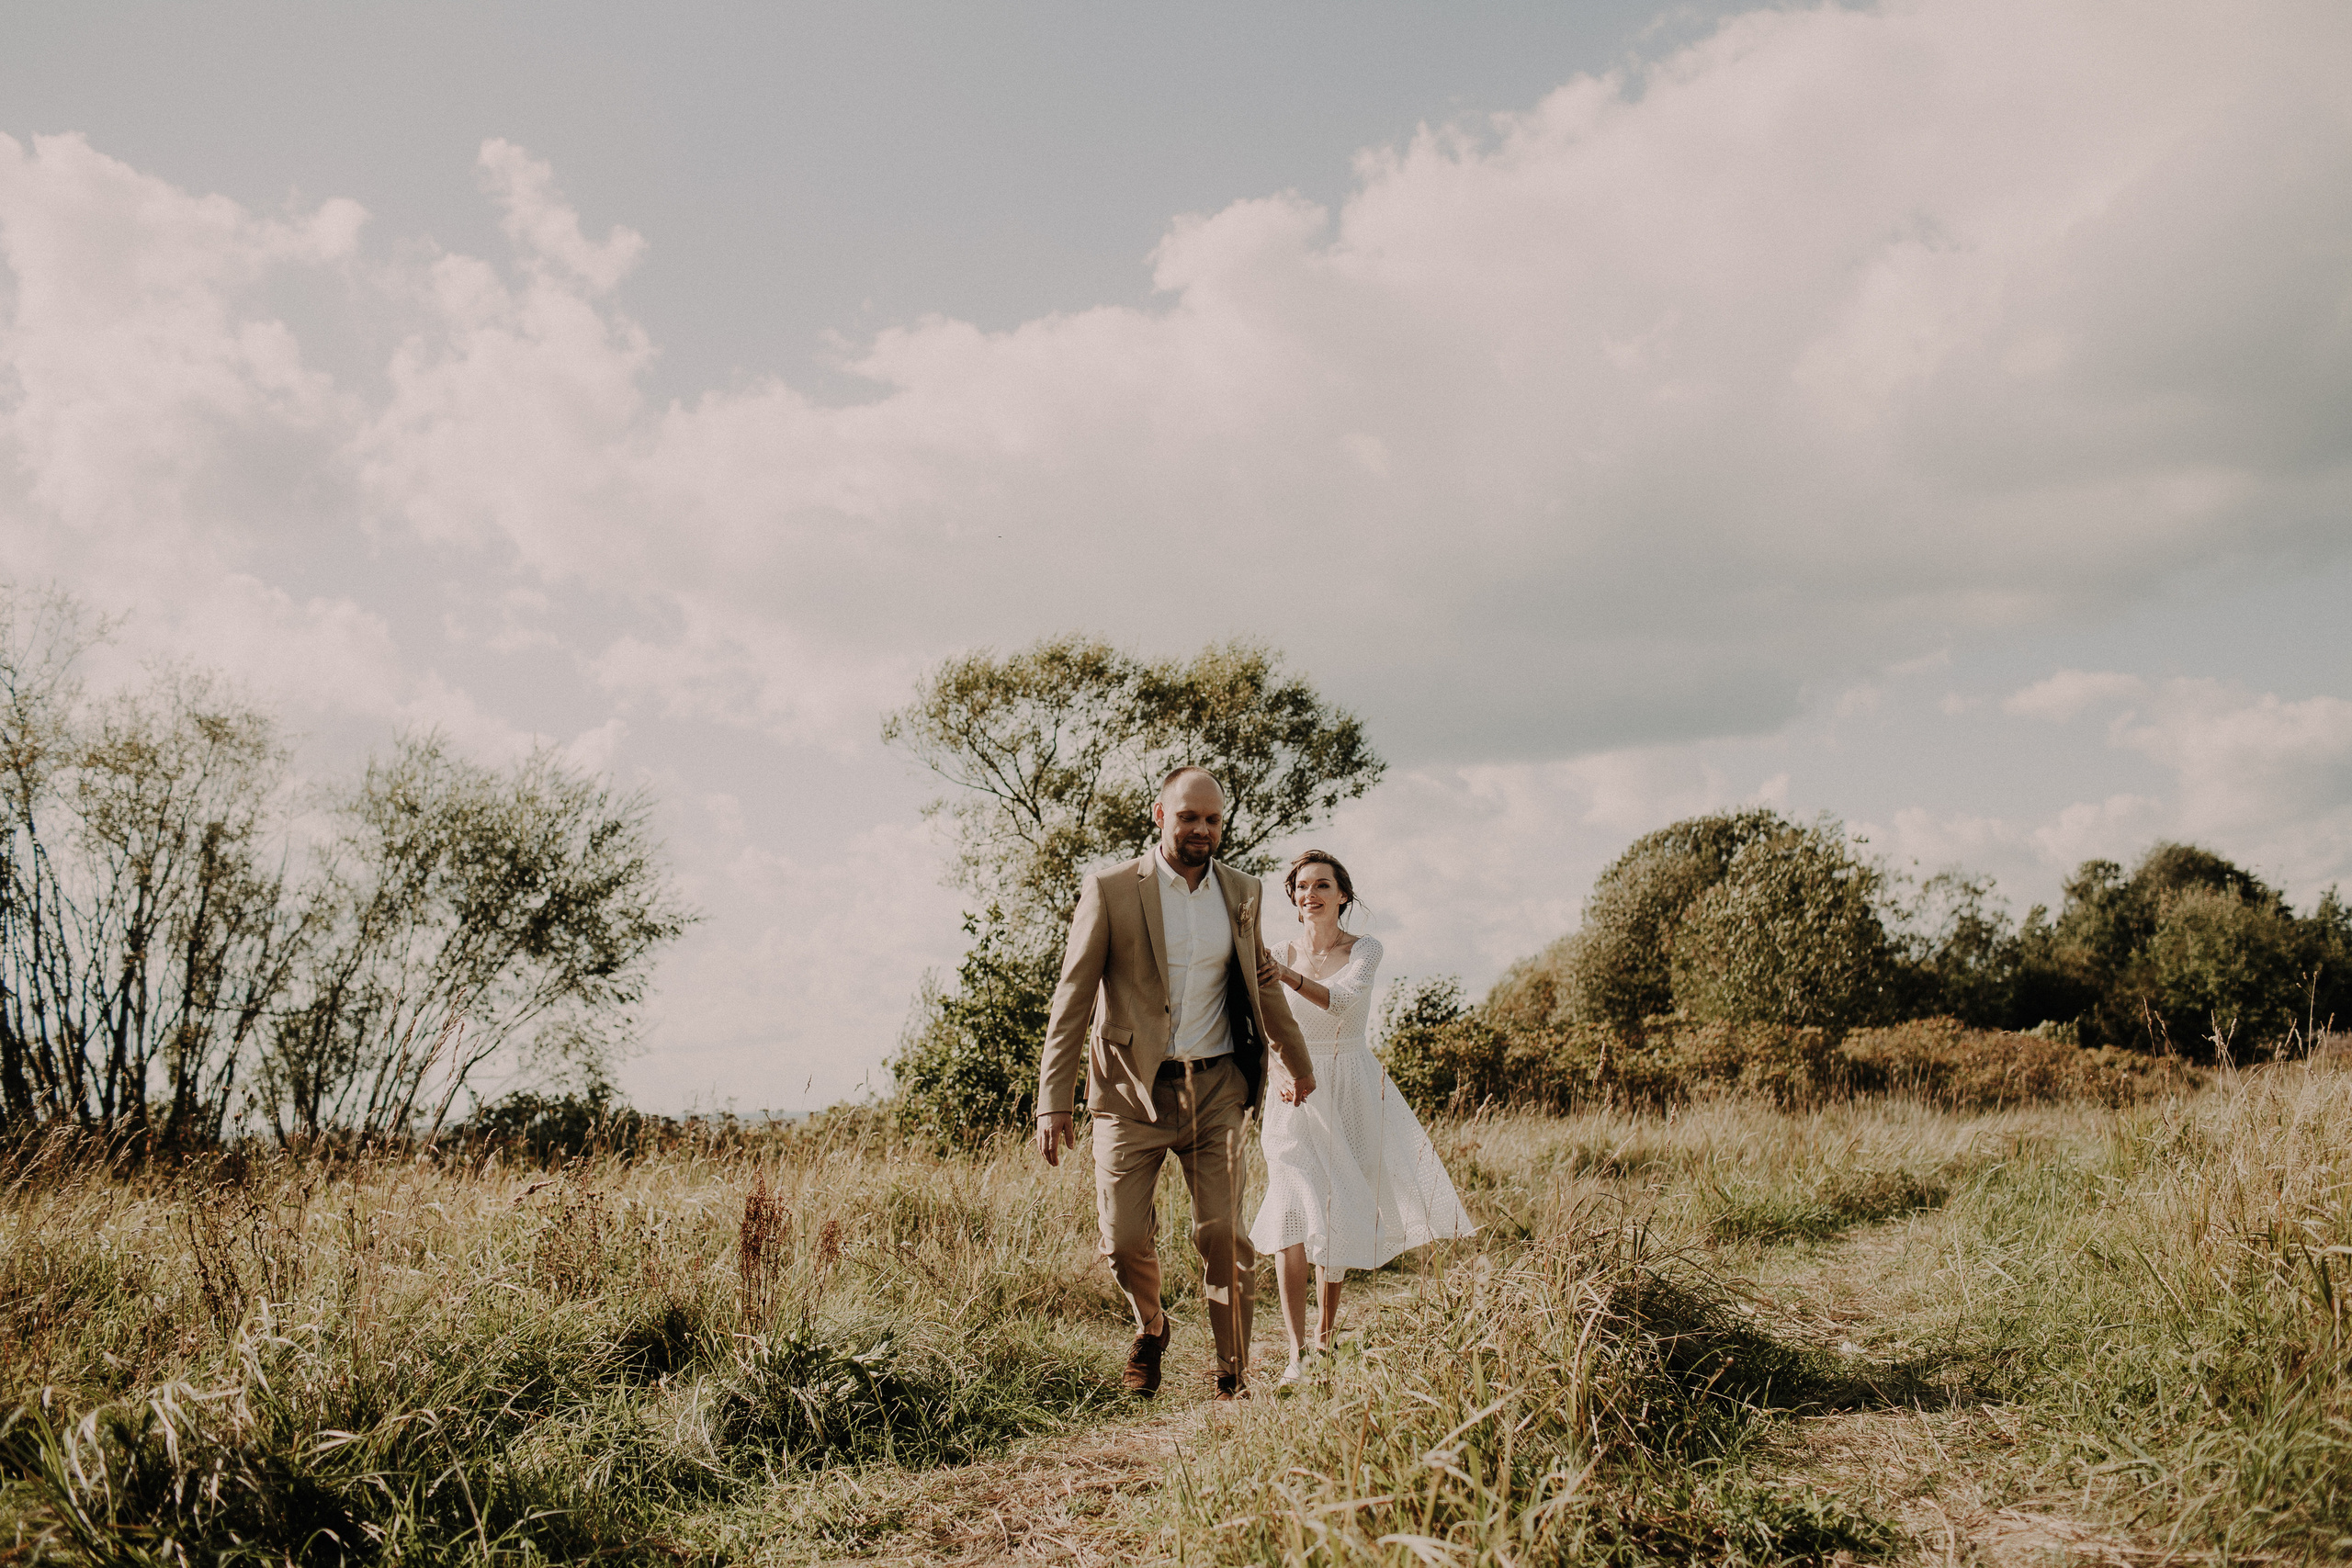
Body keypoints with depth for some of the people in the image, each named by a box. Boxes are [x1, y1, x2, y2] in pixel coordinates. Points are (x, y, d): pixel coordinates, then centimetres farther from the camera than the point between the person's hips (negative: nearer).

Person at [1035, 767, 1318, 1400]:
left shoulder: (1241, 892, 8)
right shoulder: (1110, 891, -4)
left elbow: (1262, 982, 23)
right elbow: (1072, 998, -5)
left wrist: (1296, 1060, 32)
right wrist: (1053, 1100, -11)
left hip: (1216, 1088, 2)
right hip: (1132, 1091, -2)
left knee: (1224, 1238, -2)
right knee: (1124, 1240, -2)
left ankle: (1235, 1378, 12)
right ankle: (1151, 1329, 30)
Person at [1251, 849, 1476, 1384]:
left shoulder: (1365, 949, -4)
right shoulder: (1281, 955, 2)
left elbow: (1341, 1000, -24)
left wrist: (1288, 977, -41)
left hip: (1353, 1096, 0)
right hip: (1296, 1098, 0)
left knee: (1339, 1214, 10)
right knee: (1293, 1210, -16)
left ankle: (1326, 1331, 31)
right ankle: (1298, 1352, -18)